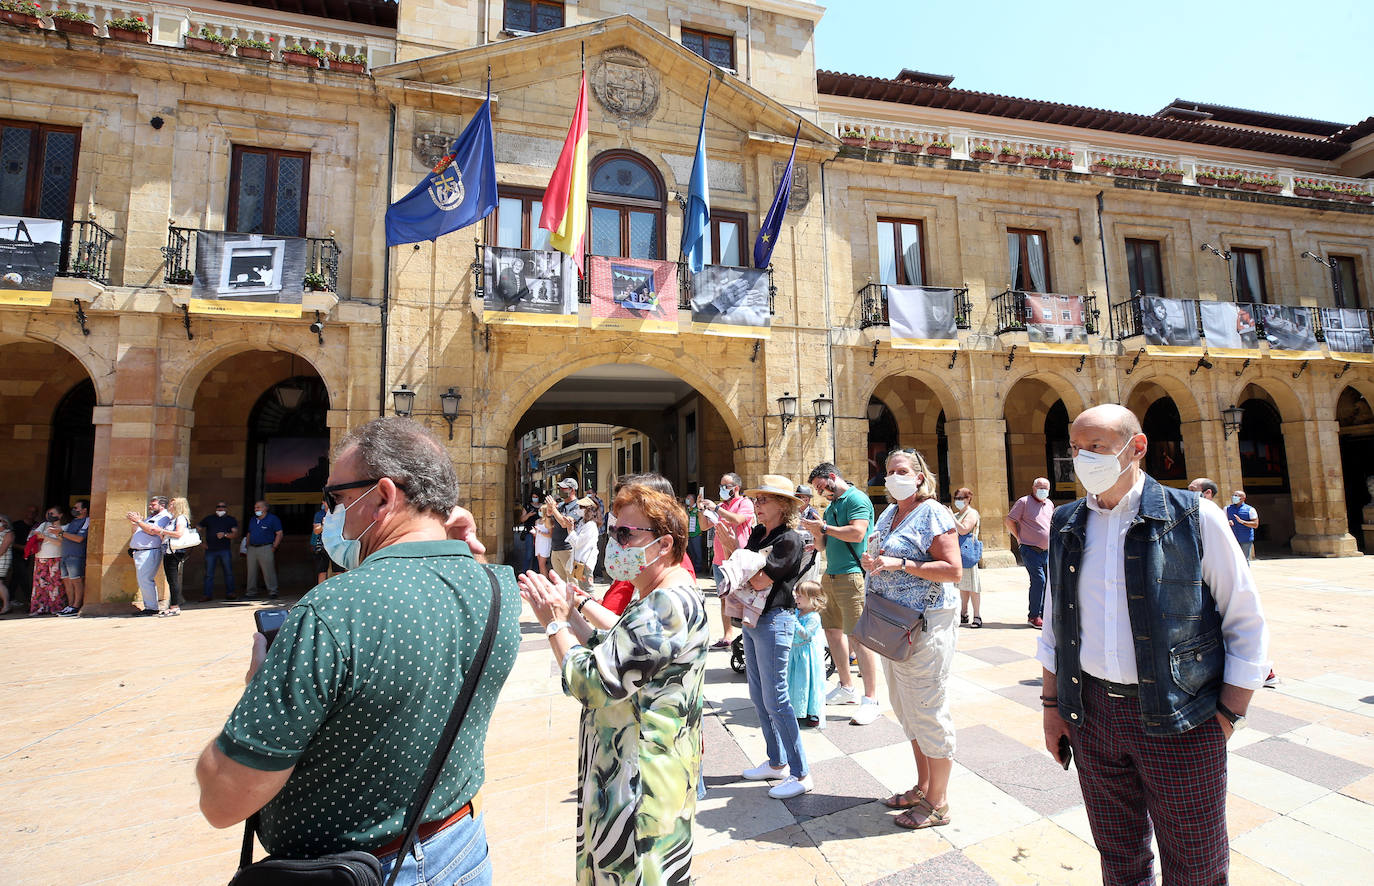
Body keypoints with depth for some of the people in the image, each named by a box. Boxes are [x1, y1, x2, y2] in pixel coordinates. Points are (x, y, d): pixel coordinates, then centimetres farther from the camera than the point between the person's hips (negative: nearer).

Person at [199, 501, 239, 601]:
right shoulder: (208, 518, 13)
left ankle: (230, 593, 7)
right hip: (210, 550, 1)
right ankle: (207, 594, 8)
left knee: (228, 572, 1)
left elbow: (235, 534, 1)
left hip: (225, 550, -1)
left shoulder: (231, 520, 10)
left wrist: (225, 535, -16)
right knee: (209, 574, 2)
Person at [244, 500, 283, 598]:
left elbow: (279, 534, -6)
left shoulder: (272, 518, -2)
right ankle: (251, 591, 17)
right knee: (251, 571, 8)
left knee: (268, 571, -6)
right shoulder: (252, 519, 18)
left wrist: (274, 547, -12)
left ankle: (272, 591, -1)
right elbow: (249, 534, 24)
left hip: (265, 549, -6)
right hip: (252, 549, 6)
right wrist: (248, 546, 11)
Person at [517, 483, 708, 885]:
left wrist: (554, 623, -14)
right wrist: (569, 613, -2)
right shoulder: (663, 597, 6)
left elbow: (589, 680, -28)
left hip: (642, 774, -10)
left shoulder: (667, 606, -28)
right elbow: (611, 652, 8)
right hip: (632, 763, 10)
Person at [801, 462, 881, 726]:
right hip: (830, 575, 10)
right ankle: (846, 688, 28)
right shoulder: (832, 505, 19)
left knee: (859, 636, -6)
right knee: (832, 630, 14)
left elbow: (857, 533, -23)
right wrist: (817, 533, 4)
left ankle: (871, 699, 4)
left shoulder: (856, 498, -9)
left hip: (851, 575, -10)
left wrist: (825, 528, -14)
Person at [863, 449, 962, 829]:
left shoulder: (932, 513, -12)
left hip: (925, 625, -8)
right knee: (907, 711, 18)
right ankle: (922, 787, 35)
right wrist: (869, 561, -1)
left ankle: (937, 803, 20)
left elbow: (953, 570, -19)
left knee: (928, 712, 3)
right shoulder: (889, 514, 12)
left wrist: (901, 564, -24)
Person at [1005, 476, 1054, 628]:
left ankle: (1043, 614, 18)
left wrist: (1050, 540, 19)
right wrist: (1019, 538, -6)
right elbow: (1008, 520, -7)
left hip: (1047, 551, 7)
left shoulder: (1050, 504, 15)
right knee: (1039, 580, -13)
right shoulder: (1024, 502, -6)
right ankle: (1033, 616, -4)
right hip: (1030, 550, -7)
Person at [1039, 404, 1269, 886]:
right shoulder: (1066, 525, 2)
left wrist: (1228, 717, -7)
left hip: (1180, 720, -3)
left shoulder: (1193, 517, -8)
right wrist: (1052, 704, 7)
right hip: (1092, 714, 3)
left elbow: (1247, 626, -4)